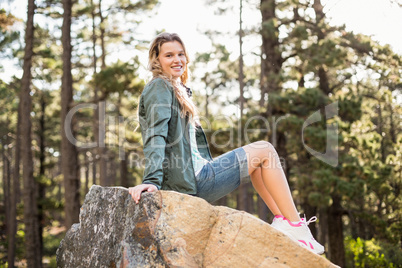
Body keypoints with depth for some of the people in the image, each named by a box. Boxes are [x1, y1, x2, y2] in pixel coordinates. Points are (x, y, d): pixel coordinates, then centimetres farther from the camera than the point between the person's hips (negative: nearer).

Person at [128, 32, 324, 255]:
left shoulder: (177, 90, 22)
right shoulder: (159, 87, -9)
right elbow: (155, 136, -22)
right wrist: (151, 181, -31)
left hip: (189, 179, 10)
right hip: (190, 181, -10)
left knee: (257, 161, 21)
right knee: (265, 151, -3)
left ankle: (282, 220, 18)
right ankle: (296, 227, 0)